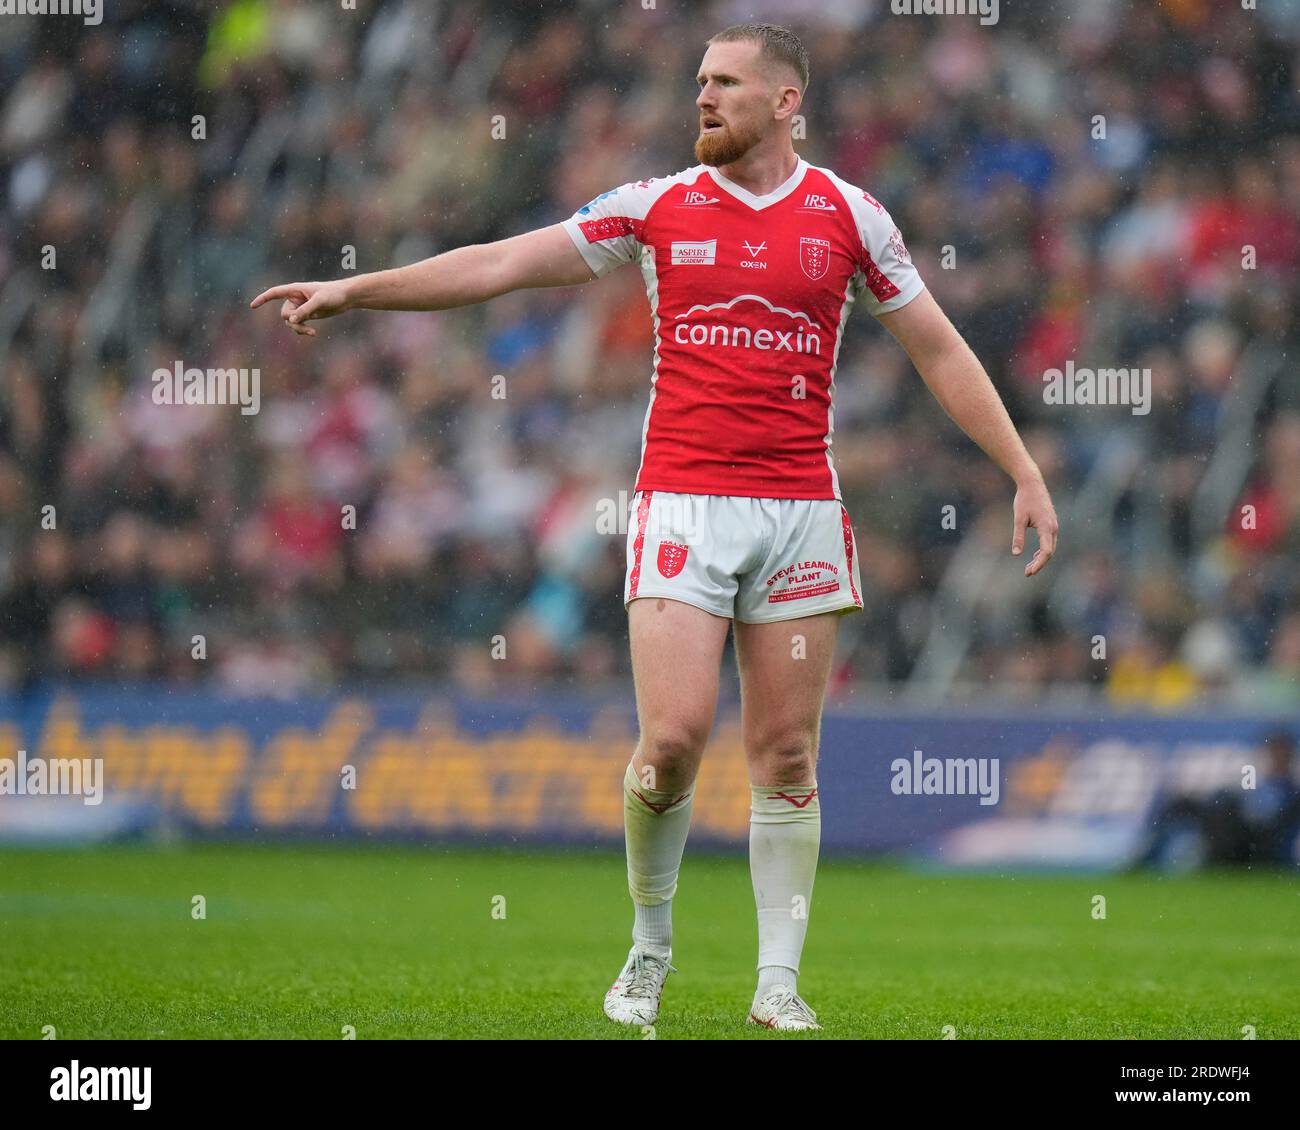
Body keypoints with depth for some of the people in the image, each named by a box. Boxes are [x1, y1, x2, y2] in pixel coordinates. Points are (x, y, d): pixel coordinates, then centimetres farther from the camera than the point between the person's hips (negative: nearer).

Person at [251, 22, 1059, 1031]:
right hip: (681, 507, -1)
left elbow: (940, 350, 11)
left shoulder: (849, 215, 5)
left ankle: (778, 981, 9)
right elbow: (499, 265, 3)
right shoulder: (657, 208, 4)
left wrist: (1026, 474, 7)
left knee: (786, 757, 1)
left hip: (800, 510, 1)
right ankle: (650, 947, 11)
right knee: (673, 738, -11)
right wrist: (352, 291, -3)